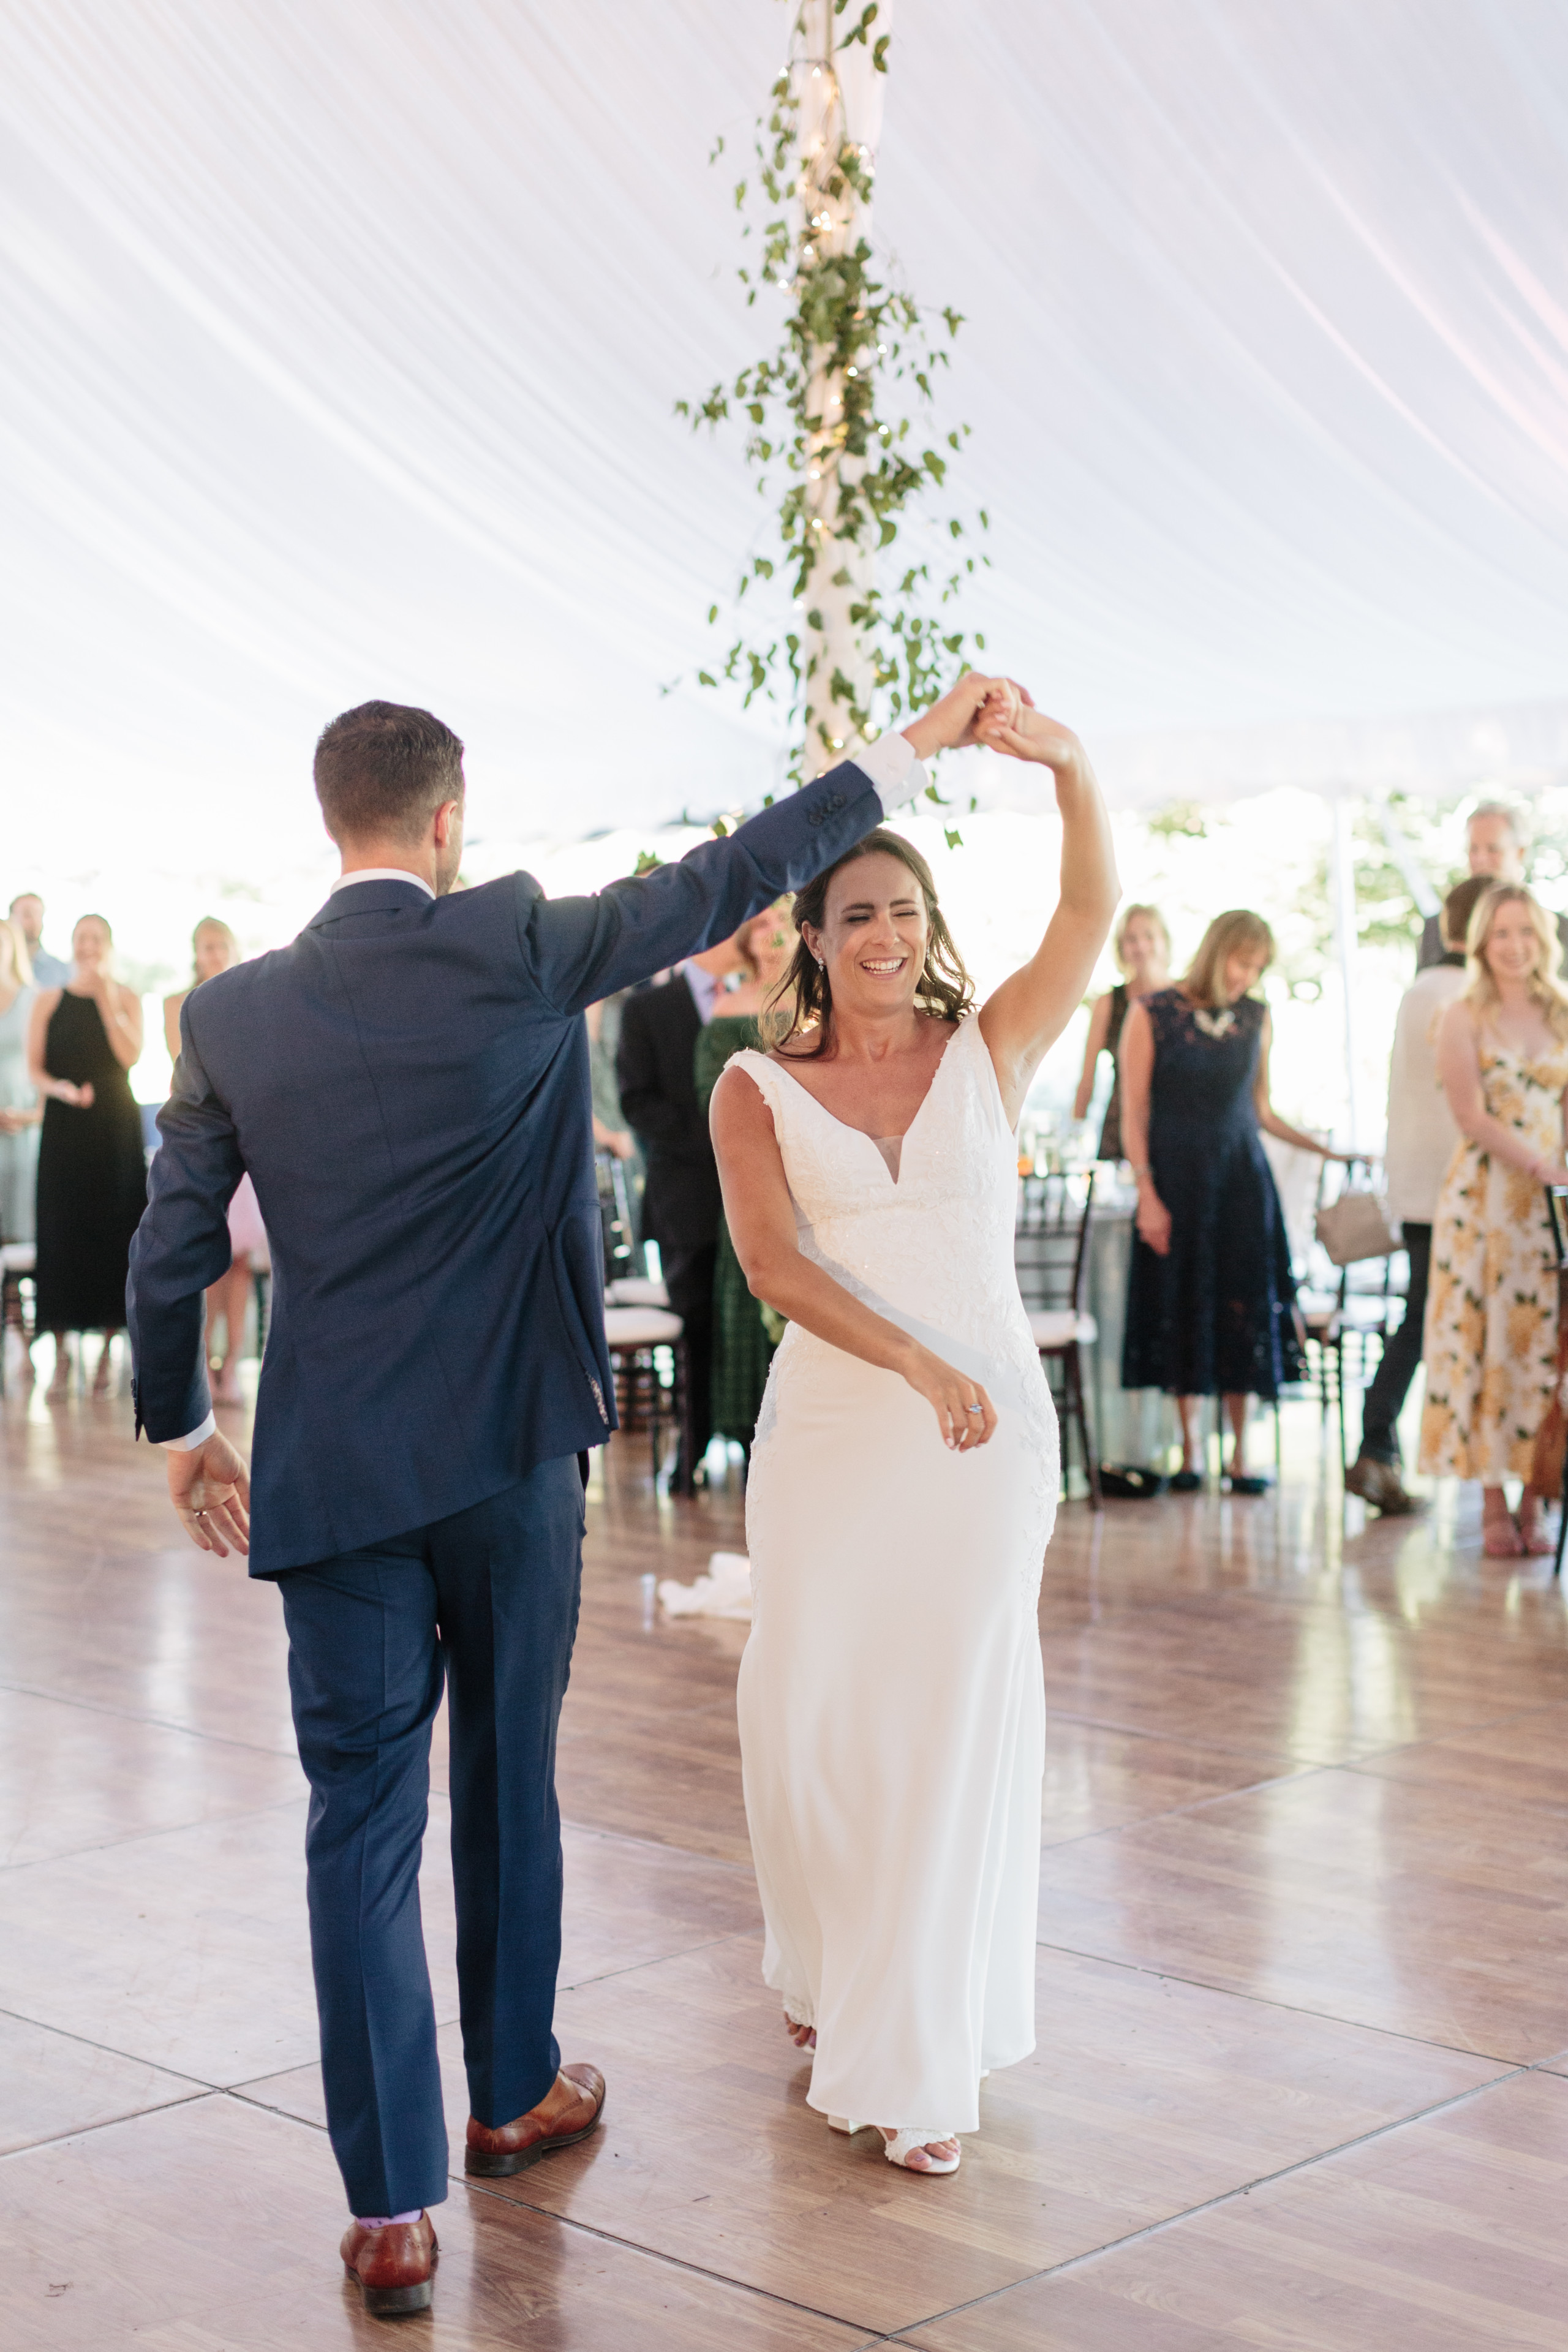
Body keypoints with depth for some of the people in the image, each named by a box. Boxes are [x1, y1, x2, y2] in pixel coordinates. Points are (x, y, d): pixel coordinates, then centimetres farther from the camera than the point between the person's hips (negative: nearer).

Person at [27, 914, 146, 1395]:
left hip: (116, 1126, 0)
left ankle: (107, 1353, 5)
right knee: (61, 1231, -3)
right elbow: (34, 1069, 3)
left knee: (113, 1229, -3)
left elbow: (131, 1056, -7)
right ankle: (61, 1355, 3)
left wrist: (107, 1002, -12)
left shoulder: (126, 998, 7)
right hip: (64, 1128, 0)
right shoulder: (48, 1001, 9)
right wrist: (61, 1089, -16)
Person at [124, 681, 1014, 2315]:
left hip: (329, 1474, 1)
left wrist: (178, 1427, 19)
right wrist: (914, 749, 7)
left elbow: (170, 1250, 5)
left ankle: (391, 2209, 5)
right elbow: (730, 880, -3)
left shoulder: (232, 1013, -1)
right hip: (511, 1456, -1)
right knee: (508, 1781, 17)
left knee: (361, 1821, 5)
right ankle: (513, 2098, 35)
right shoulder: (516, 947, -9)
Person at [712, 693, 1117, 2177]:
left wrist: (1067, 765, -26)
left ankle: (917, 2059, 14)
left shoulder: (988, 1054, 5)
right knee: (812, 1715, 7)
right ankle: (827, 1971, 35)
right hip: (831, 1429, 0)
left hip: (991, 1428, 0)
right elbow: (771, 1262, -13)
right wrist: (922, 1366, -25)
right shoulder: (757, 1091, 2)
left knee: (949, 1721, 3)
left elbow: (1093, 910, -9)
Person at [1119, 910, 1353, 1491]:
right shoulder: (1153, 1014, -4)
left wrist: (1325, 1149, 6)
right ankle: (1190, 1446, 13)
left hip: (1241, 1179, 3)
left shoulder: (1257, 1019, 6)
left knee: (1244, 1307, -1)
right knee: (1182, 1306, 2)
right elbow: (1134, 1113, -4)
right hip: (1175, 1177, -3)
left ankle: (1240, 1452, 5)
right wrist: (1147, 1195, -10)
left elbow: (1261, 1111, 14)